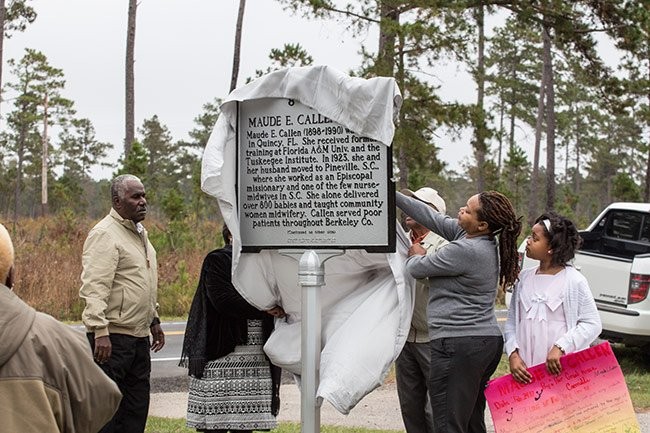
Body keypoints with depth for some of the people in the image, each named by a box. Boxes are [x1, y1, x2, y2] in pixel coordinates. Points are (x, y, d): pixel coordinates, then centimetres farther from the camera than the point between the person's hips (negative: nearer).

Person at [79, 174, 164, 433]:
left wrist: (154, 320, 24)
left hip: (139, 337, 9)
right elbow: (94, 287, -22)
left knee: (137, 407, 13)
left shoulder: (140, 233, 17)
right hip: (111, 338, -9)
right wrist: (100, 331, -29)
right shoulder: (105, 234, -13)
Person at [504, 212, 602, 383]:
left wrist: (560, 348, -16)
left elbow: (592, 323, -6)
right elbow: (512, 321, 12)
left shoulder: (574, 281, -5)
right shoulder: (524, 278, 9)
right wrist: (513, 354, -3)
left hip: (561, 369, -4)